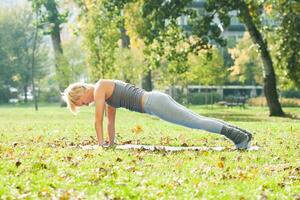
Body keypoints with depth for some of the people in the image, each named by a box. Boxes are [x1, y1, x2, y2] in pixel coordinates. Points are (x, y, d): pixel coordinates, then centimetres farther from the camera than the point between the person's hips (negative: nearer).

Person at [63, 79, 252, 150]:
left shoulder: (99, 88, -3)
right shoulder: (107, 91, 25)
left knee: (195, 123, -14)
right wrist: (112, 144, 33)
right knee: (197, 120, 6)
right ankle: (240, 133, 1)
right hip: (157, 99, 9)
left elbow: (98, 120, -2)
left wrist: (100, 144, 3)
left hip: (153, 103, -9)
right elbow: (111, 121, 32)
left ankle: (238, 135, -20)